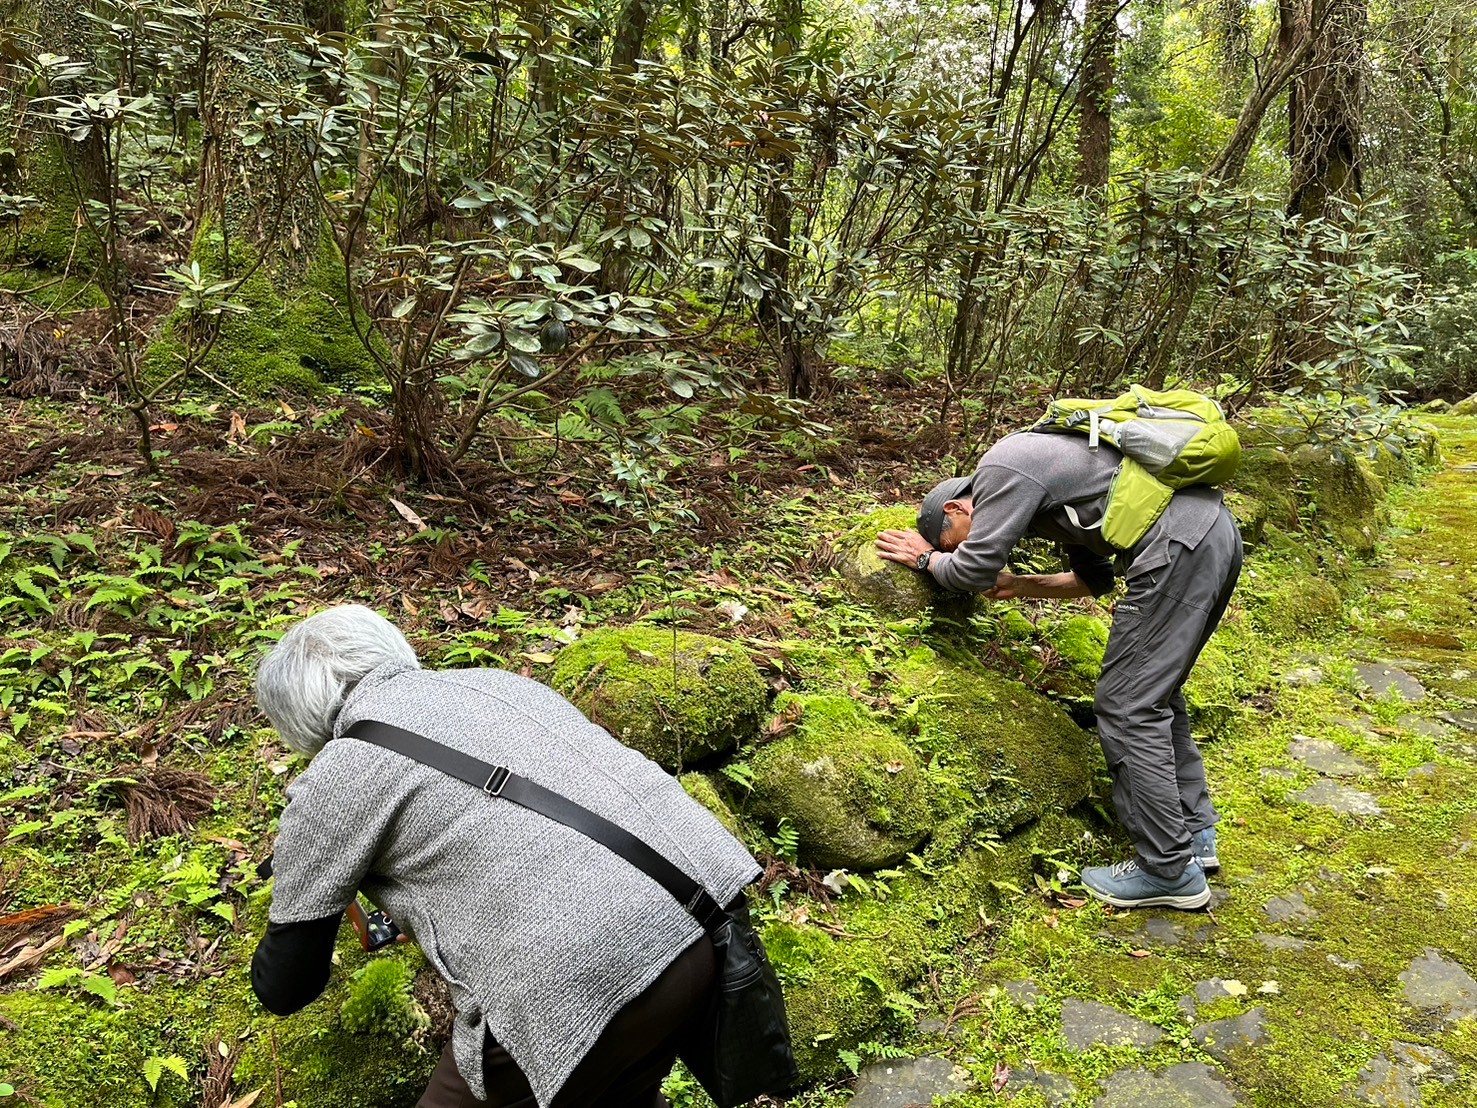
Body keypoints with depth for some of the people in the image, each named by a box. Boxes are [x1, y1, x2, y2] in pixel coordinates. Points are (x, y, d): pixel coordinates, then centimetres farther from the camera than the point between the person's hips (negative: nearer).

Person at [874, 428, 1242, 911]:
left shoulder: (1002, 468, -2)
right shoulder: (1038, 470, 28)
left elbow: (974, 568, -7)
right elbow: (1096, 578, 31)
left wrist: (927, 558, 12)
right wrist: (1022, 585, 23)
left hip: (1179, 548, -11)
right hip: (1217, 533, 11)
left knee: (1128, 707, -4)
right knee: (1155, 693, 20)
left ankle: (1169, 872, 2)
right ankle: (1193, 832, 26)